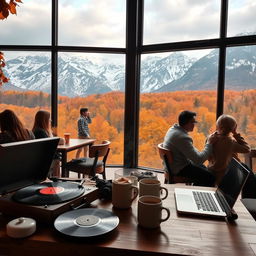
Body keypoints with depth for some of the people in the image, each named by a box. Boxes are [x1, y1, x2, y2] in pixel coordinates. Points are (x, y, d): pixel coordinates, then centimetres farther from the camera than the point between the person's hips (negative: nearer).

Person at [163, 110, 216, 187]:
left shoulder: (173, 129, 2)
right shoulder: (183, 138, -29)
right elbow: (199, 160, -25)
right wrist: (209, 143, -17)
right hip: (179, 169, -10)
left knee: (203, 168, 27)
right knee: (210, 177, -12)